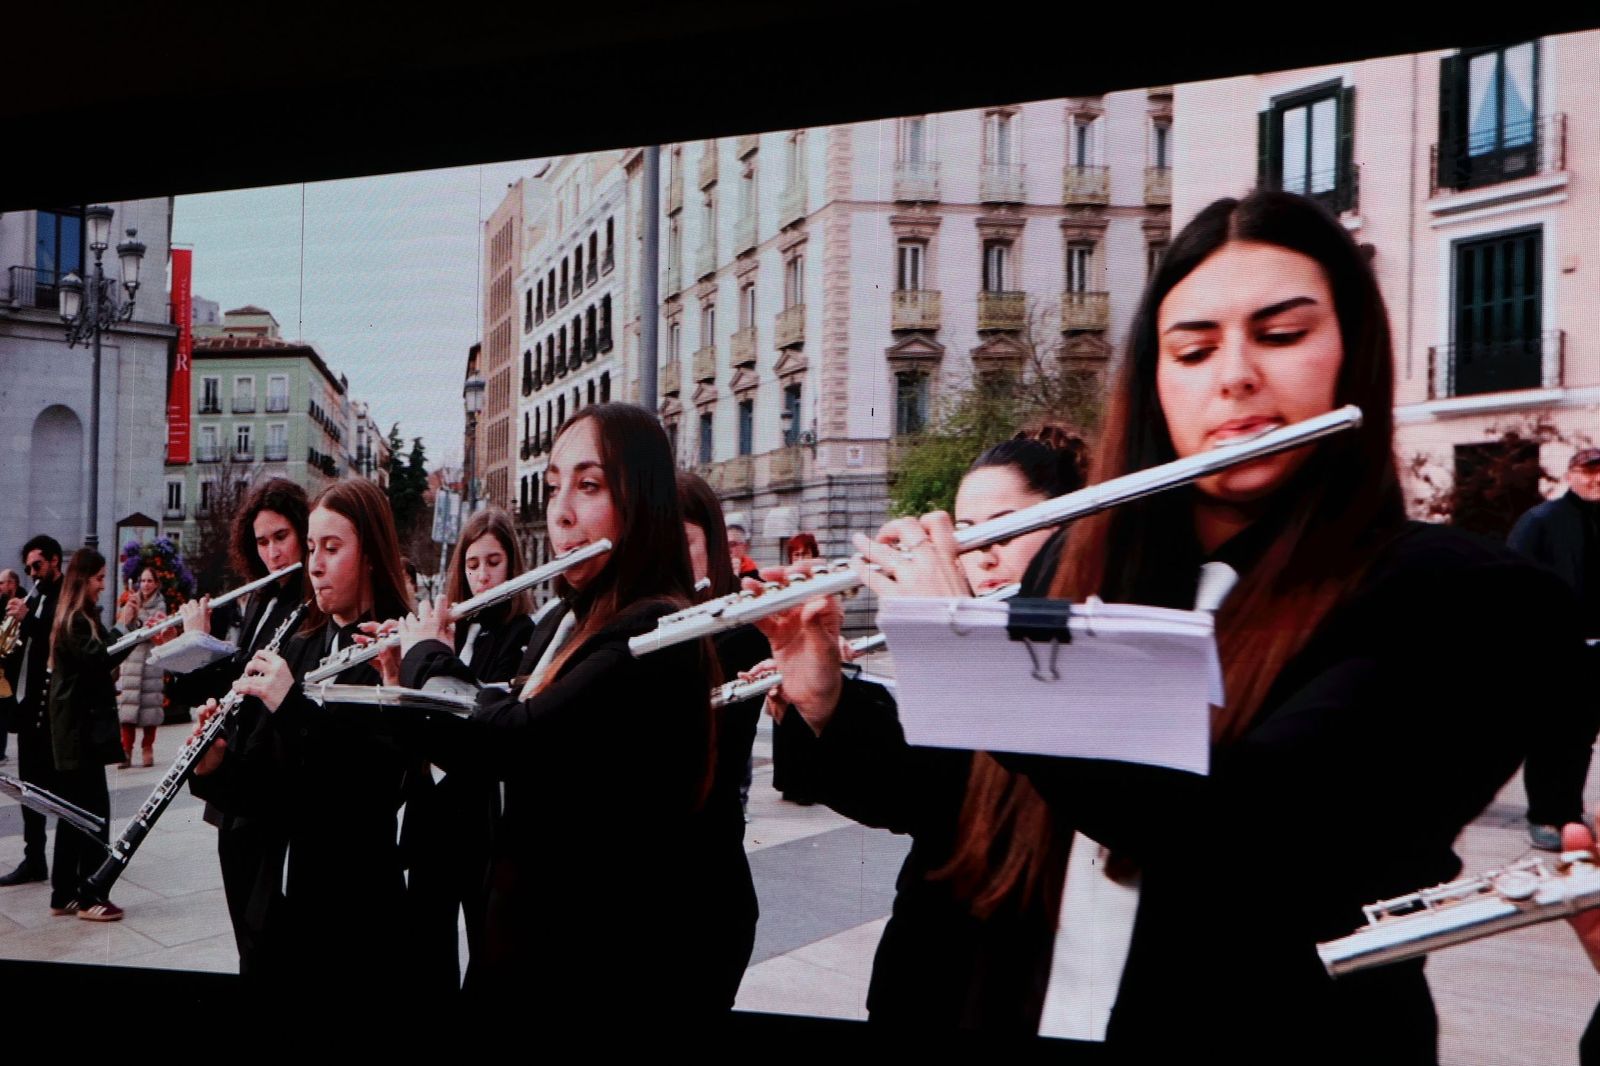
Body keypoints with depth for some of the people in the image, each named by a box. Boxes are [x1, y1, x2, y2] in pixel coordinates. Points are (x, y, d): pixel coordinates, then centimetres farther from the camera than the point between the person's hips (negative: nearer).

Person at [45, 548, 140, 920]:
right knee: (94, 807, -7)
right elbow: (99, 660, -25)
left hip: (77, 728, 10)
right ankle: (90, 897, -2)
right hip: (81, 729, -10)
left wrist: (128, 627, 6)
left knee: (75, 810, 13)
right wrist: (123, 625, -17)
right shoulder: (76, 621, -14)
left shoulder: (79, 619, 16)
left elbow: (103, 659, 16)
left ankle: (64, 895, 19)